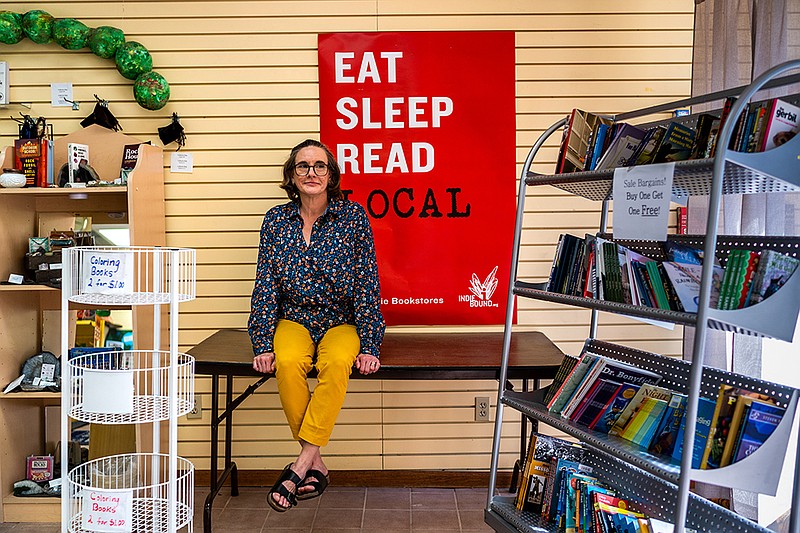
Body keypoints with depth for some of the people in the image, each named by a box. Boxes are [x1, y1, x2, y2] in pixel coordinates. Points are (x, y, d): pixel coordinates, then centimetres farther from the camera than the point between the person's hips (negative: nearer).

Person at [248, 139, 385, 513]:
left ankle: (300, 465, -25)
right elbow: (265, 285, 1)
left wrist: (369, 346, -13)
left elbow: (367, 283, -6)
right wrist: (263, 345, -9)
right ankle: (316, 465, -18)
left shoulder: (353, 216, -4)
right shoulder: (276, 220, 2)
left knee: (336, 363, -34)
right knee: (288, 363, -31)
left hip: (341, 321, -1)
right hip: (294, 319, 2)